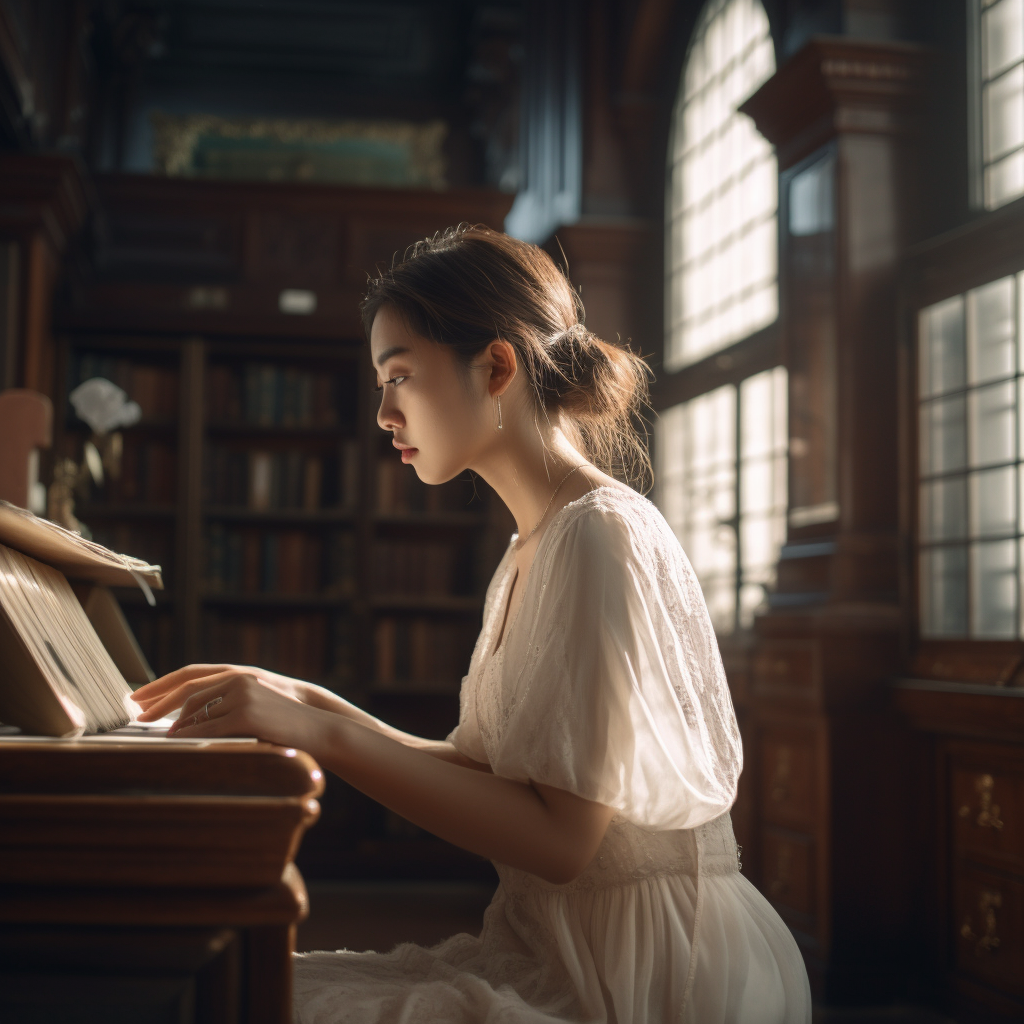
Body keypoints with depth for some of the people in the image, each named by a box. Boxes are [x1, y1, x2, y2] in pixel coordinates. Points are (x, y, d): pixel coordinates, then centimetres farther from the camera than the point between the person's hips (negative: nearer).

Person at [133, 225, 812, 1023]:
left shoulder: (603, 535, -16)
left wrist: (323, 734, -21)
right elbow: (484, 772, 10)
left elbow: (557, 839, -22)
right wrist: (314, 708, 4)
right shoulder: (530, 554, 13)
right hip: (562, 946, 8)